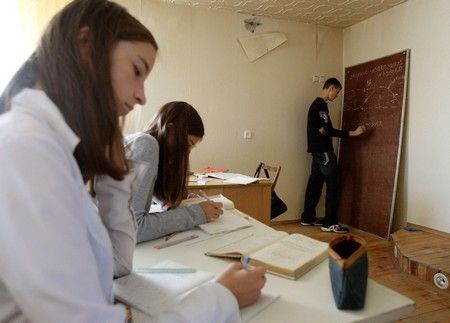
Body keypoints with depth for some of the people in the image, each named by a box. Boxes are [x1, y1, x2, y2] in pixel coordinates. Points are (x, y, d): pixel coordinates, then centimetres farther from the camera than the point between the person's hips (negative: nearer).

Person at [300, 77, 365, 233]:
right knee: (333, 185, -6)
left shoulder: (317, 104, 18)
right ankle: (329, 223, -2)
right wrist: (353, 133, -13)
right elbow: (328, 130, -19)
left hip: (318, 150, 10)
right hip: (323, 151, -10)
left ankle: (308, 217, 18)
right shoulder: (321, 105, -13)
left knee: (315, 183, 12)